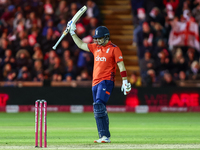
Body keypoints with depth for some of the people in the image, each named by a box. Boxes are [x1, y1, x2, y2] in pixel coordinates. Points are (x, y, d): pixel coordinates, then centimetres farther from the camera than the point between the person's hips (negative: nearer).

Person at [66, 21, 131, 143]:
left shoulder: (114, 49, -4)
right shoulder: (96, 47, 16)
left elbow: (121, 65, -8)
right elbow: (81, 45, 27)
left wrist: (125, 81, -15)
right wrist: (72, 32, 22)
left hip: (106, 82, -8)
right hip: (95, 83, 8)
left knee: (99, 106, -23)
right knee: (98, 110, 6)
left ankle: (105, 136, -27)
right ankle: (103, 137, 10)